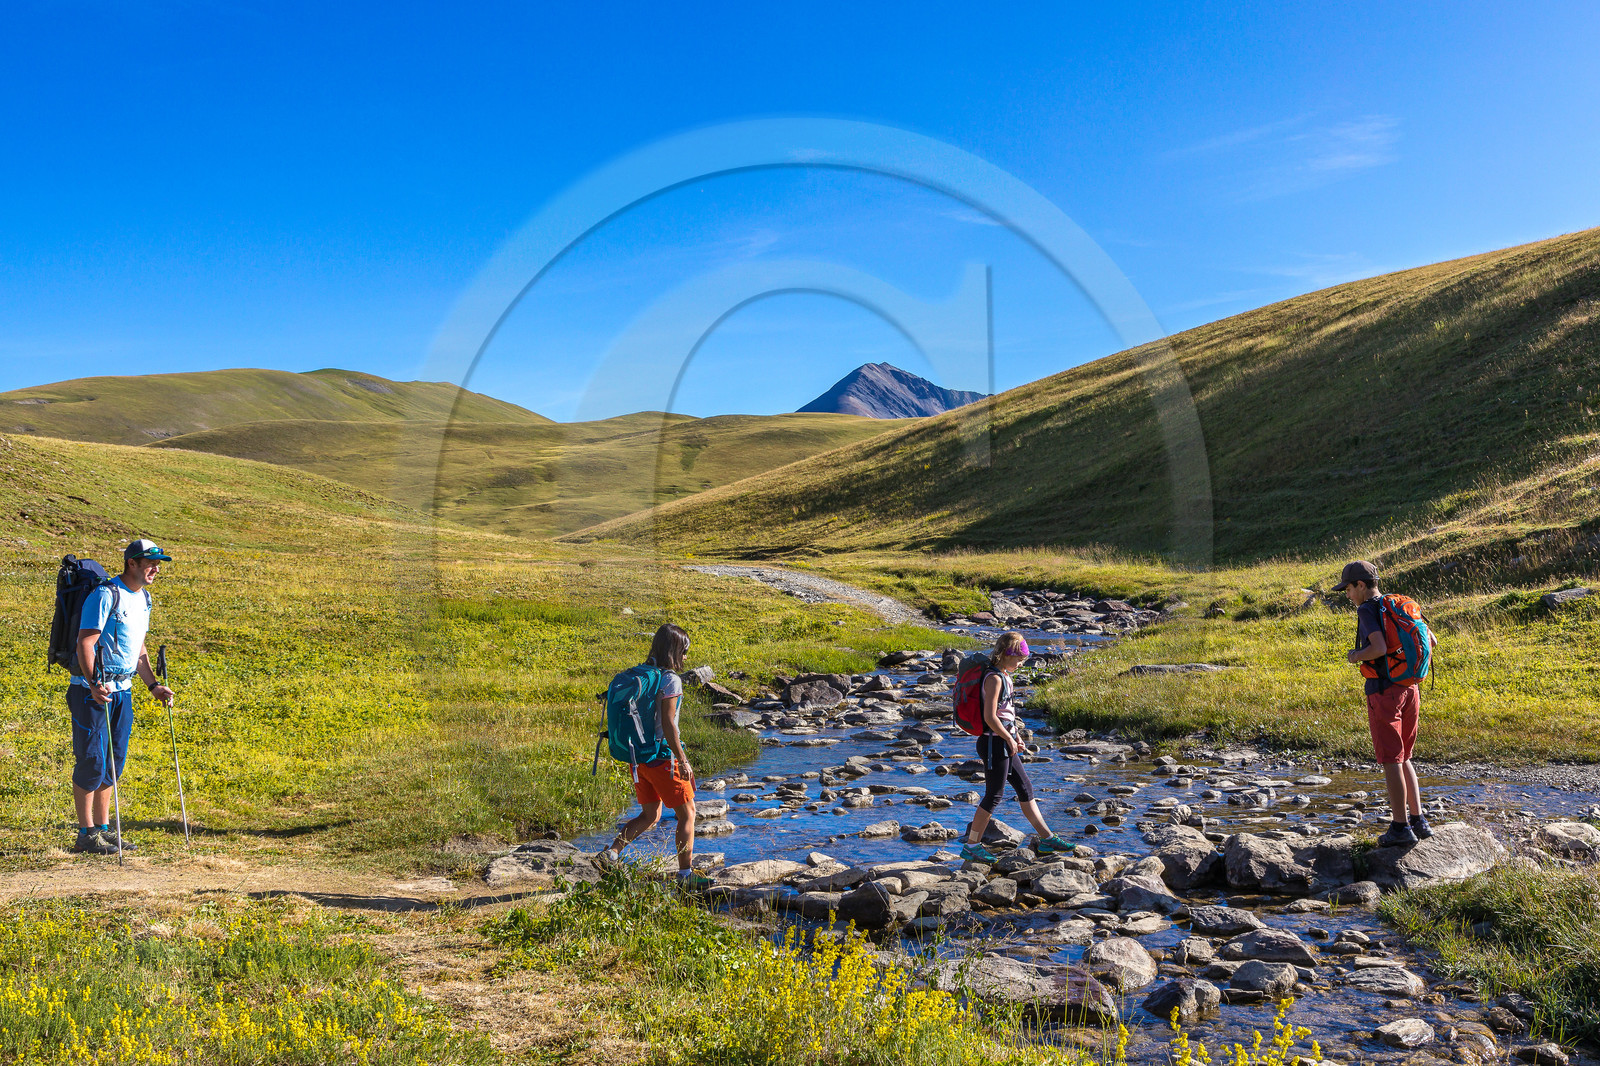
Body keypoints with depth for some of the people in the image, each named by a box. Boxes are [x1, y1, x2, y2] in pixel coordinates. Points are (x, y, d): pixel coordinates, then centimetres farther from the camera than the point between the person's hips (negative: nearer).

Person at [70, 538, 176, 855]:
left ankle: (103, 828, 19)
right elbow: (85, 643, -20)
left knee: (115, 761, 10)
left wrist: (153, 685, 13)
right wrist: (94, 685, -30)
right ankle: (86, 833, 5)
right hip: (93, 690, -8)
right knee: (91, 760, -4)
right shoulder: (105, 595, -14)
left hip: (123, 689, 8)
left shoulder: (143, 599, 12)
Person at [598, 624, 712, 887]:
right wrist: (682, 760, -17)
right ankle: (686, 874, 14)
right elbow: (668, 724, -22)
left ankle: (613, 850, 2)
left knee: (650, 816, 19)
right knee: (687, 814, 9)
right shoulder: (670, 680, -16)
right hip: (662, 756, -8)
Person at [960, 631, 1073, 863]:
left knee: (1025, 788, 13)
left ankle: (1046, 839, 21)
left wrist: (1015, 738, 16)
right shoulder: (994, 678, -18)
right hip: (994, 743, -10)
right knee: (993, 796, -3)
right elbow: (990, 717, -23)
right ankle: (971, 846, 5)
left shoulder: (1004, 677, 13)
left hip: (1004, 743, 10)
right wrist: (1010, 740, -14)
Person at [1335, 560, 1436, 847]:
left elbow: (1379, 648, -25)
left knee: (1391, 761, -1)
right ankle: (1418, 820, 16)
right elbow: (1431, 641, 16)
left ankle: (1400, 827, 4)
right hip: (1409, 689, 8)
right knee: (1402, 758, 18)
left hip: (1383, 691, -8)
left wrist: (1356, 656, -6)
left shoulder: (1367, 610, -12)